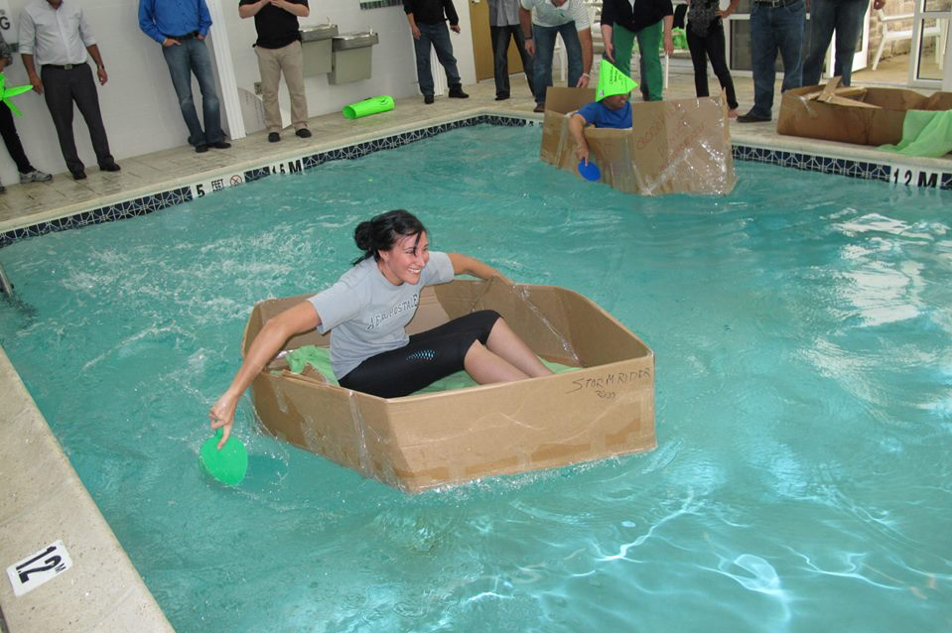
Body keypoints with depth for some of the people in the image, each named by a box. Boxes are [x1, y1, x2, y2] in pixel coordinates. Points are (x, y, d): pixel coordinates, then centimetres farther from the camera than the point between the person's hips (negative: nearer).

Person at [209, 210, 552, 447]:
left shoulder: (419, 266, -13)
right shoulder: (357, 288, -33)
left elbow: (461, 262, 10)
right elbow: (280, 326, -42)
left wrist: (507, 285, 23)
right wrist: (233, 395, -47)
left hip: (398, 352, 8)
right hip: (360, 376, -7)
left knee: (487, 321, -9)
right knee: (462, 345, -25)